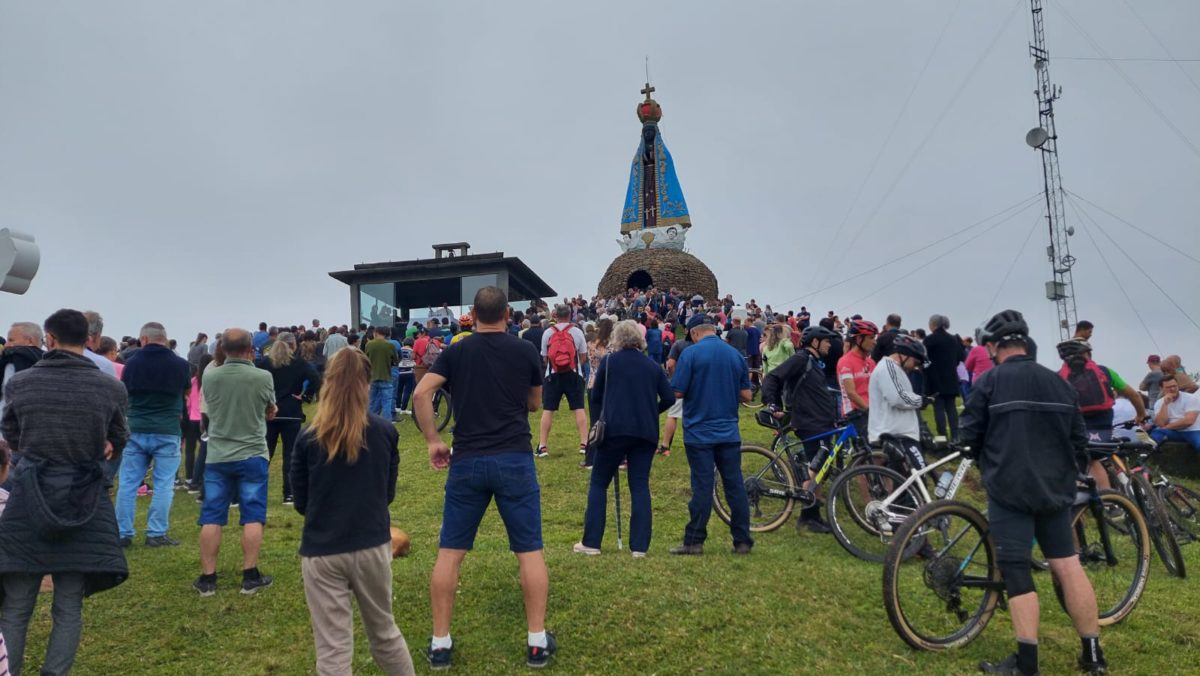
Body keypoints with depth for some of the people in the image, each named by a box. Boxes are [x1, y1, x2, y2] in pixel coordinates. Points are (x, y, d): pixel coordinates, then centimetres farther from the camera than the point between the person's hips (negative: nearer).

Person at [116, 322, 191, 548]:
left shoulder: (132, 362, 1)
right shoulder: (180, 364, -3)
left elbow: (123, 395, 14)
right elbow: (187, 392, 15)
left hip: (135, 431, 2)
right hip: (167, 432, -2)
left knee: (128, 483, 9)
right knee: (164, 484, 3)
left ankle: (123, 534, 12)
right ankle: (156, 534, 3)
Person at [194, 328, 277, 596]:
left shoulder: (209, 378, -3)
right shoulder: (263, 377, -11)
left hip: (217, 456, 3)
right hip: (252, 455, -2)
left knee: (211, 518, 8)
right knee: (252, 517, 4)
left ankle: (207, 578, 13)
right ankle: (250, 576, 6)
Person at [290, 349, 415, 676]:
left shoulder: (308, 439, -8)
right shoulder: (386, 432, -5)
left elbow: (300, 502, 3)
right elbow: (388, 493, 6)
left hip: (322, 551, -1)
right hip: (373, 546, 2)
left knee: (333, 649, 8)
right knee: (384, 631, 22)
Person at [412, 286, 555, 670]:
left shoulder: (455, 352, 3)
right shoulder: (526, 352, 3)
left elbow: (421, 394, -8)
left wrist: (432, 441, 0)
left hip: (467, 461, 1)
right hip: (515, 460, -1)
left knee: (450, 552, 10)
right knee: (529, 551, 7)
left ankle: (440, 643, 16)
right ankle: (537, 642, 12)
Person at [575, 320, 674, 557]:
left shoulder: (608, 361, 4)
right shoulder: (653, 365, 10)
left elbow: (596, 397, 9)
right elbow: (669, 398, 5)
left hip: (615, 429, -2)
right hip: (646, 432, 3)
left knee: (598, 484, 8)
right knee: (640, 486, 7)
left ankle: (591, 542, 8)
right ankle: (640, 546, 5)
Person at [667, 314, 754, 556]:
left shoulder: (691, 353, -9)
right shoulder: (735, 355, 6)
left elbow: (677, 392, -11)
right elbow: (746, 395, 8)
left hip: (699, 432, -4)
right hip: (729, 432, 4)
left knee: (702, 486, -1)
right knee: (735, 485, 8)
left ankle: (694, 542, 6)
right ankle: (743, 541, 15)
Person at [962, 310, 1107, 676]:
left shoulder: (989, 381, -8)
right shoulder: (1059, 383, 8)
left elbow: (968, 437, -6)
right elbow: (1080, 440, 11)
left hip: (1009, 489, -5)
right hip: (1055, 489, 5)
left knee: (1018, 572, -2)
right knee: (1068, 565, 13)